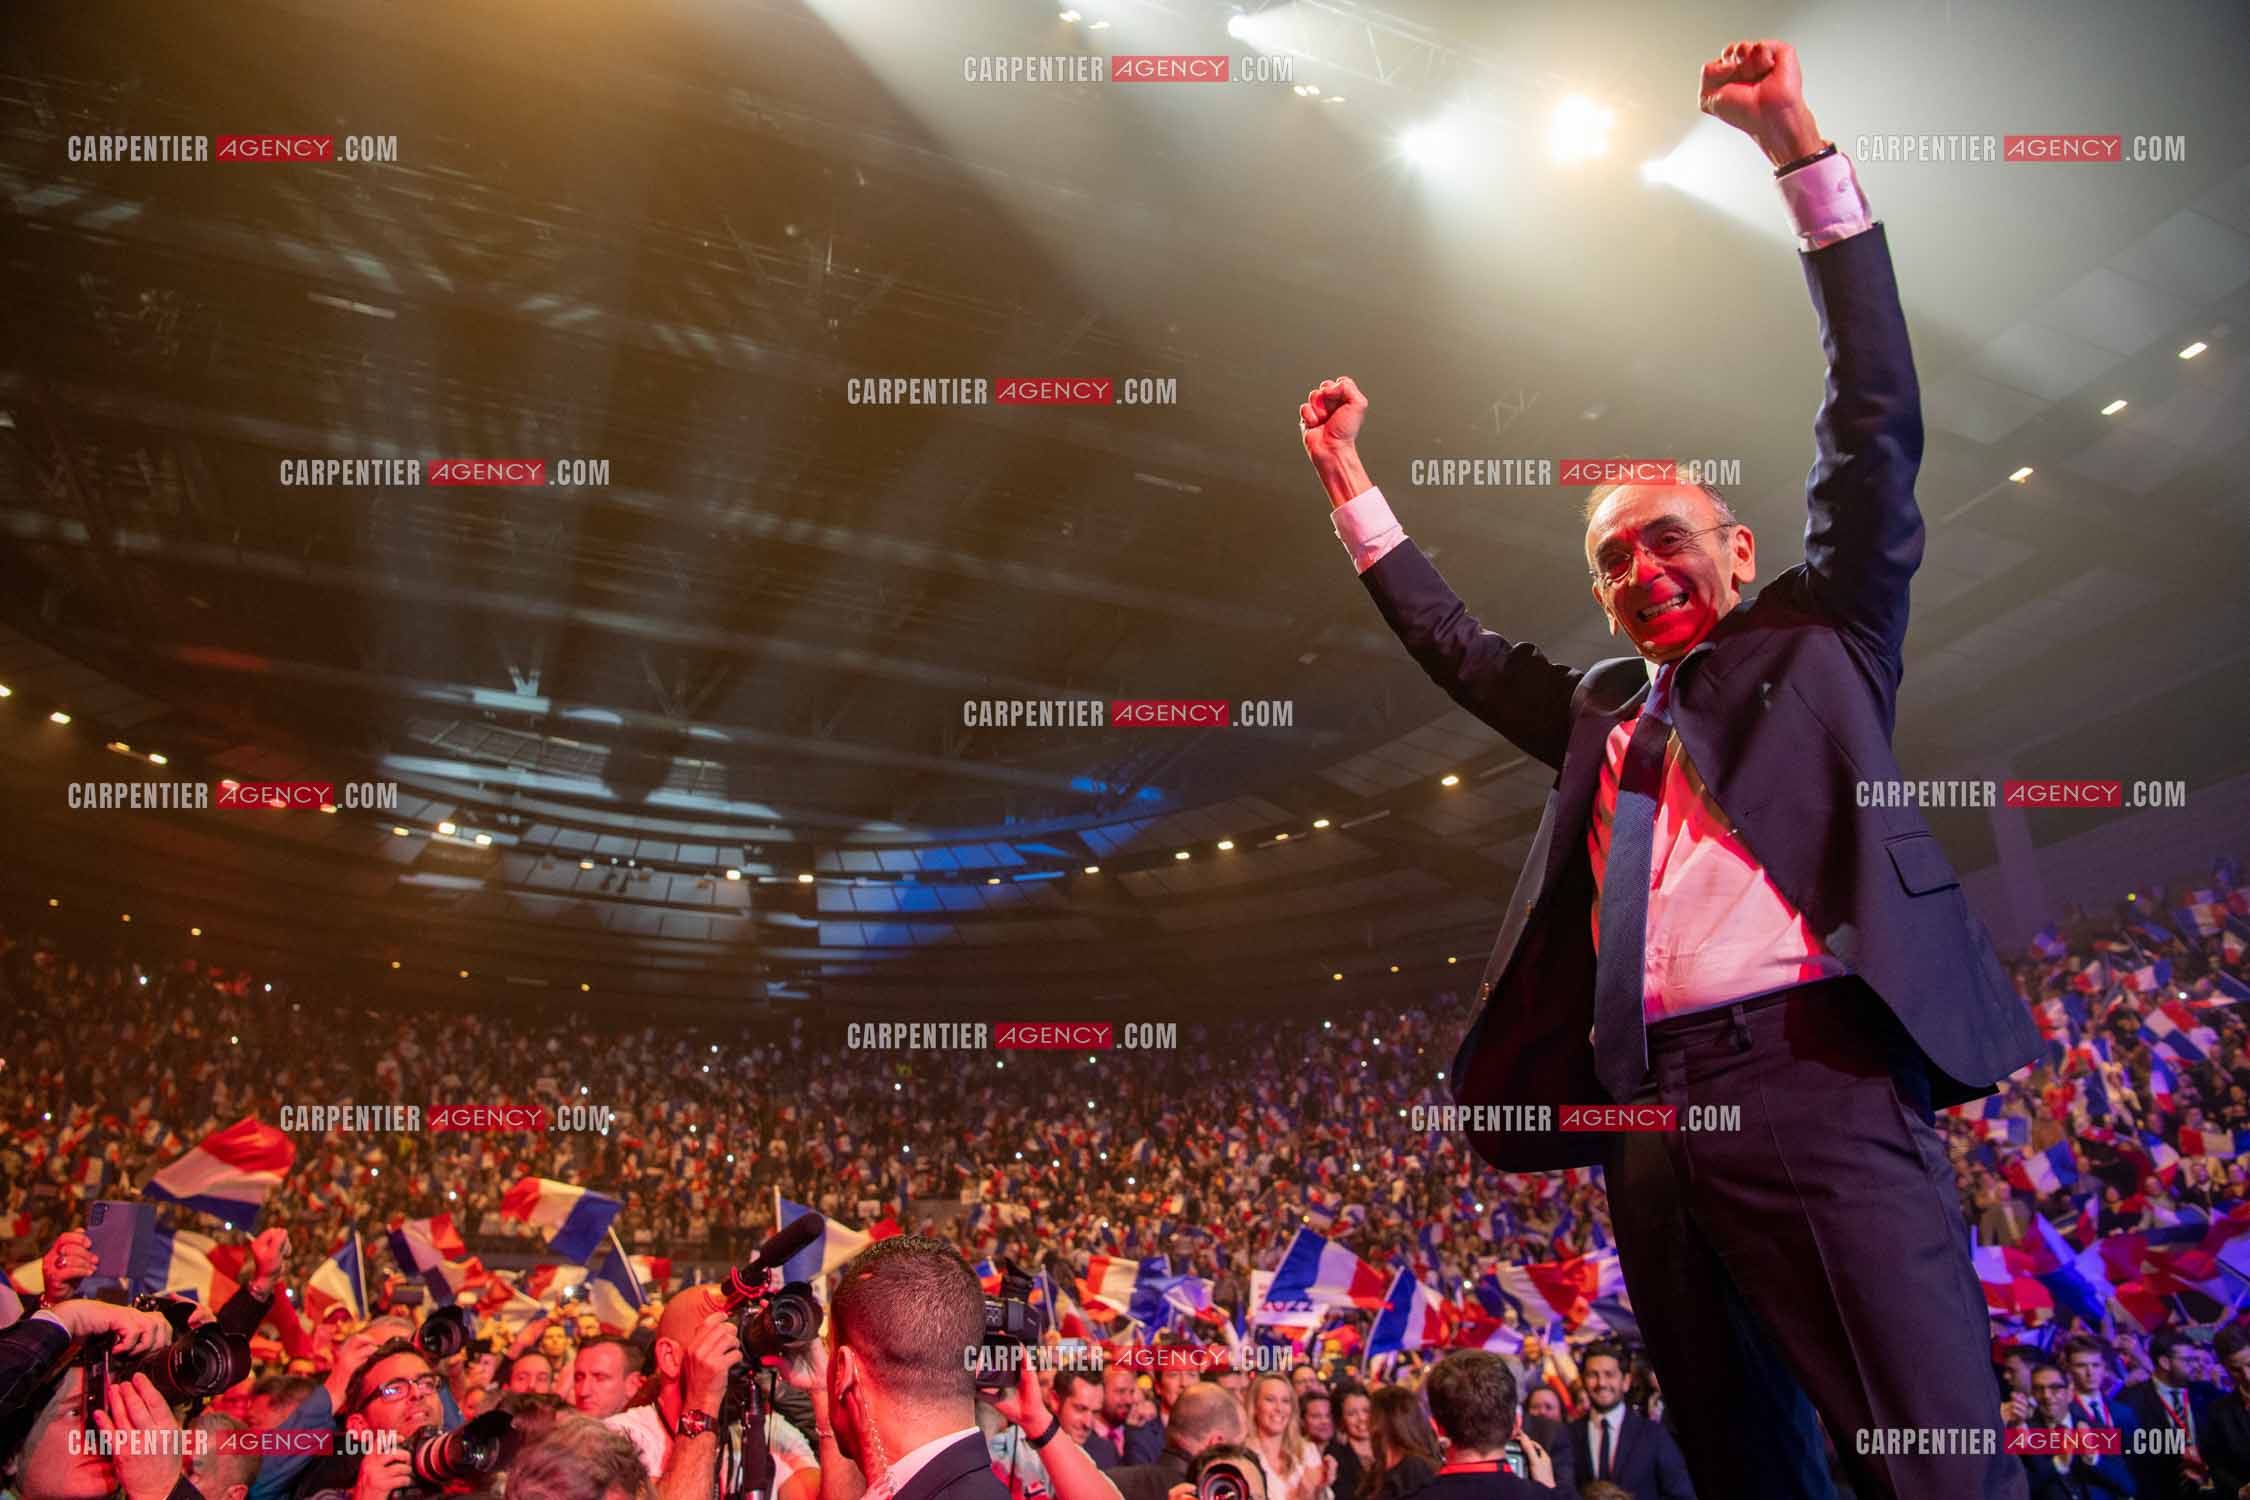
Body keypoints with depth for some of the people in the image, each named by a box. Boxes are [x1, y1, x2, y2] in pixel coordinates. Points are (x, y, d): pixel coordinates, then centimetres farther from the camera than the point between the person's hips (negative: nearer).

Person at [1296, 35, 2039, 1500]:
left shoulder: (1817, 636, 12)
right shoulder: (1601, 709, 24)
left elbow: (1880, 422, 6)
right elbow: (1461, 647, 34)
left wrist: (1804, 150, 3)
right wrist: (1353, 484, 36)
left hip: (1811, 1067, -5)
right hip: (1648, 1105, 5)